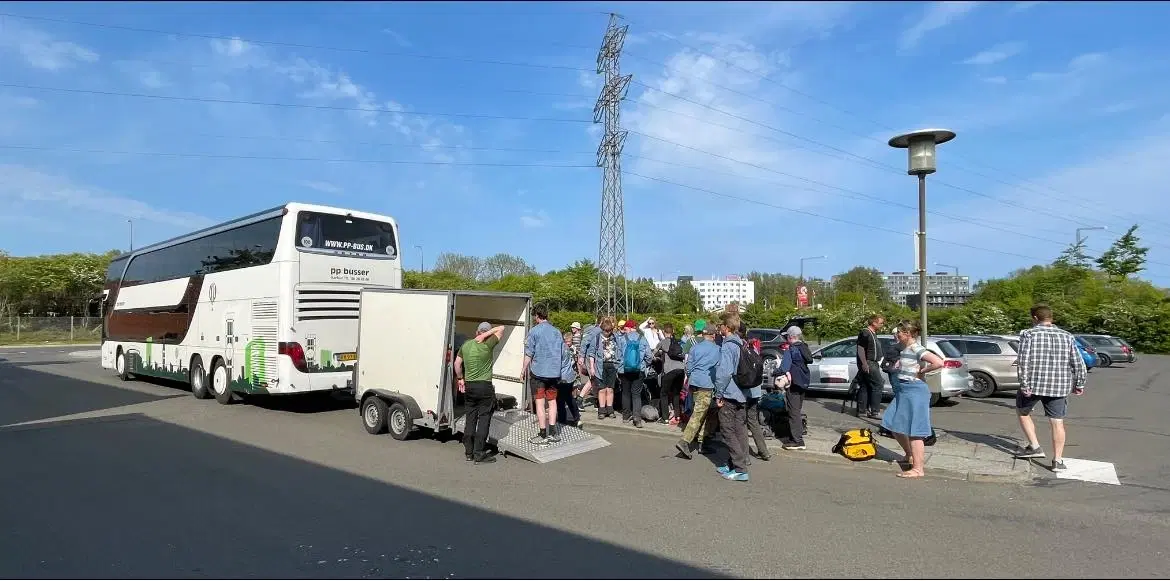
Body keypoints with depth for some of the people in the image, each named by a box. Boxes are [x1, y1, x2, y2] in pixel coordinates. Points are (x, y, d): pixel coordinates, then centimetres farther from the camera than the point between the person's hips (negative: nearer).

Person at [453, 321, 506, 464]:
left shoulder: (466, 344, 7)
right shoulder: (488, 345, -10)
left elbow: (457, 364, 14)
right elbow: (501, 328, -3)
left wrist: (460, 379, 24)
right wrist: (486, 335, -9)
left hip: (469, 386, 6)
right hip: (484, 387, -6)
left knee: (470, 418, 12)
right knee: (484, 419, -1)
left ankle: (468, 452, 18)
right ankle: (479, 454, -1)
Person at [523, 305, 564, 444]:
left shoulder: (534, 331, -8)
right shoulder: (556, 331, 8)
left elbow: (529, 354, -8)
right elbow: (562, 353, 14)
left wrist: (525, 370, 3)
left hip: (538, 371, -5)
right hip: (554, 372, 5)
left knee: (540, 402, 1)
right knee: (552, 401, 13)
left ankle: (543, 434, 4)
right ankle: (553, 432, 14)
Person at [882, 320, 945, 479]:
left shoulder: (917, 349, -16)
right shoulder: (905, 349, 11)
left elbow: (939, 363, -29)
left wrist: (921, 372, -17)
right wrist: (897, 366, 4)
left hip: (914, 392, -10)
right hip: (902, 391, 10)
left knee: (913, 431, -6)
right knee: (895, 426, 16)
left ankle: (918, 469, -1)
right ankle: (910, 456, 33)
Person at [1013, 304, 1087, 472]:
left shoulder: (1028, 335, -6)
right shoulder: (1067, 337, 7)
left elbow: (1024, 362, -15)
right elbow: (1079, 364, 6)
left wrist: (1024, 385, -13)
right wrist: (1079, 384, 15)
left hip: (1033, 384, -3)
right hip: (1059, 387, 3)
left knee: (1023, 412, 19)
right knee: (1057, 422, 8)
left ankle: (1034, 447, 13)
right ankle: (1057, 460, 9)